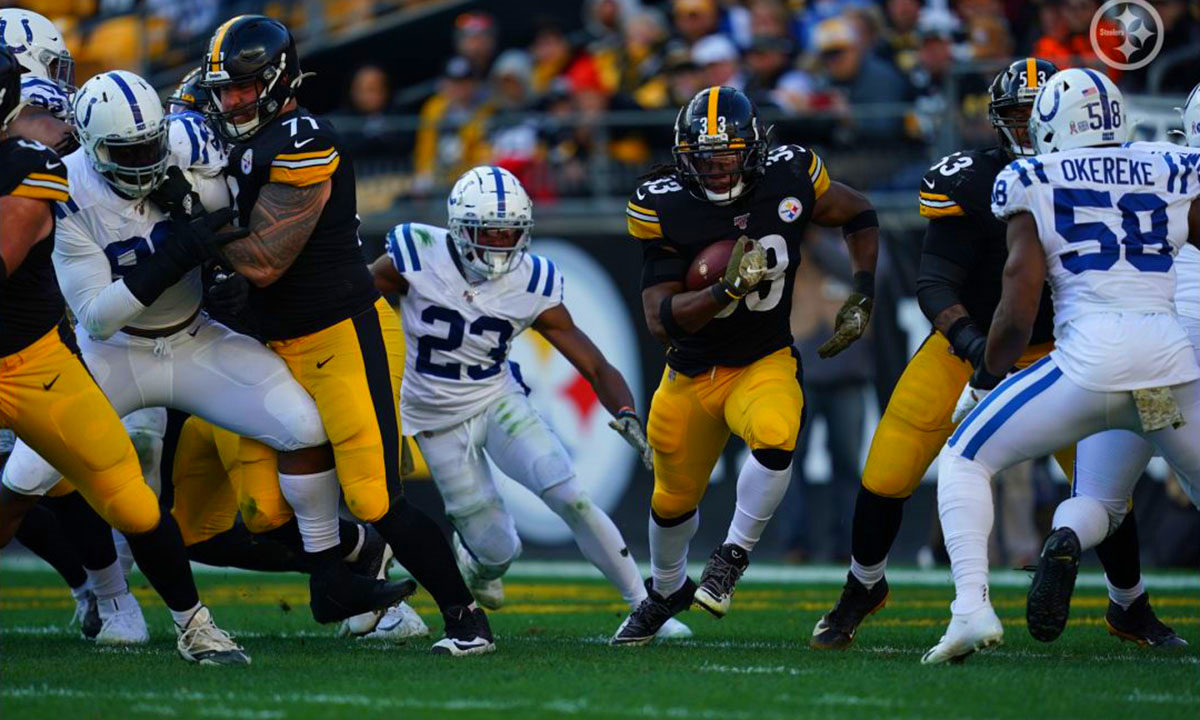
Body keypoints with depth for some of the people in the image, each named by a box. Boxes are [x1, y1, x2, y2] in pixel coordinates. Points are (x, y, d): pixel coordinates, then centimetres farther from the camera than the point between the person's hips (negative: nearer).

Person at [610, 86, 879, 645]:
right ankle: (666, 591, 49)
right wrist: (727, 291, -35)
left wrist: (862, 296, -2)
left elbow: (859, 217, 8)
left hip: (764, 363, -1)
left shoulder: (788, 177, -13)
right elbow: (660, 320, -20)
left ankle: (734, 555, -9)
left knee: (775, 436, -34)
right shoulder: (664, 208, -17)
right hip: (691, 374, 1)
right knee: (673, 500, 16)